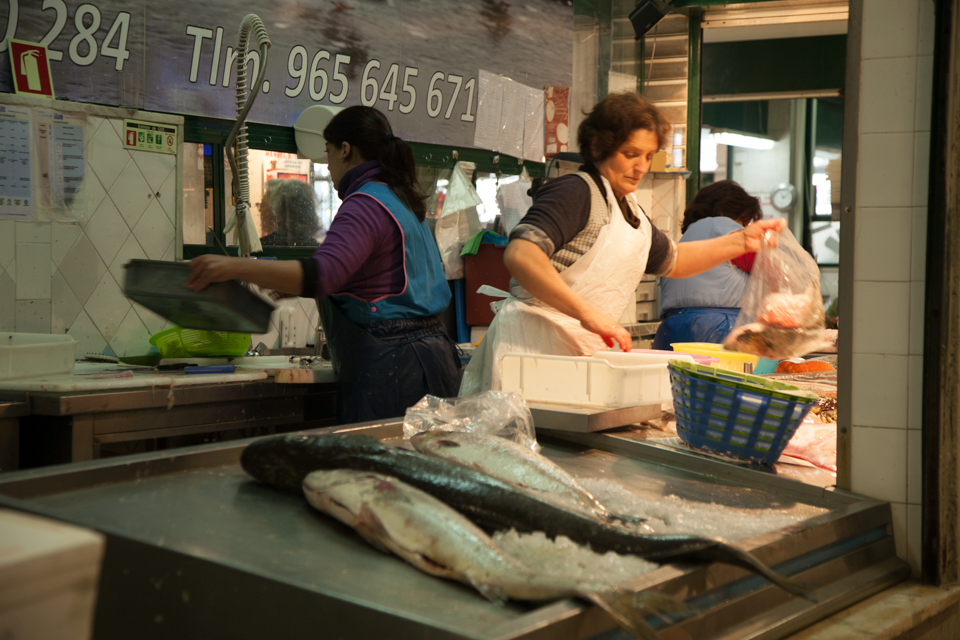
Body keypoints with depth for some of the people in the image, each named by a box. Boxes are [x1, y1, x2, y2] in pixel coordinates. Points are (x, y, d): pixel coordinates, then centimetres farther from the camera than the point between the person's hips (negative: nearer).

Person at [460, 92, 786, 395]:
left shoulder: (629, 210, 22)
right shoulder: (574, 192, -8)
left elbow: (671, 260, 38)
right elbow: (520, 255, -24)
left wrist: (741, 241, 27)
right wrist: (587, 313, -29)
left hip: (582, 351, 9)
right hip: (533, 343, -9)